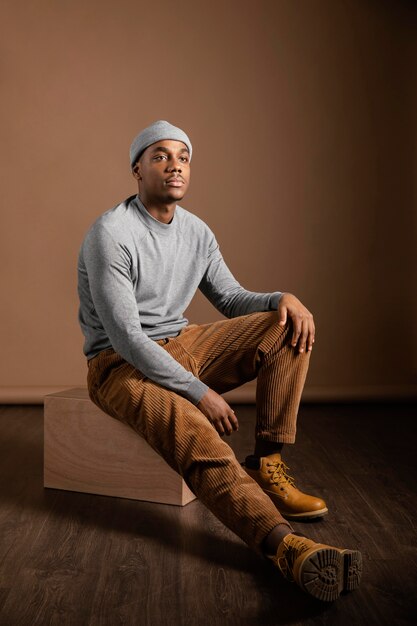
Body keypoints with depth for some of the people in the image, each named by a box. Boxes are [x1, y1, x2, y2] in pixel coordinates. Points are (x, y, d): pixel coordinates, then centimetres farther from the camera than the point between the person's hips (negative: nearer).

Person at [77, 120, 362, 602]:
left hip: (181, 346, 8)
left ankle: (266, 464, -14)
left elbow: (230, 299, 12)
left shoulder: (197, 232, 7)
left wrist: (283, 298, -11)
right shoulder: (111, 233, -16)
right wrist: (199, 391, -24)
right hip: (121, 365, -7)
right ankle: (285, 545, -50)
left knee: (289, 327, -9)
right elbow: (126, 337, -22)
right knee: (200, 440, -36)